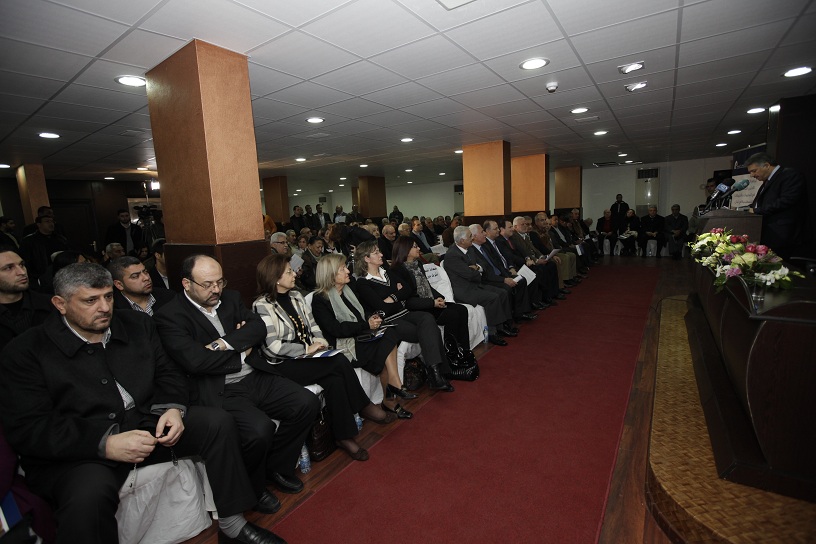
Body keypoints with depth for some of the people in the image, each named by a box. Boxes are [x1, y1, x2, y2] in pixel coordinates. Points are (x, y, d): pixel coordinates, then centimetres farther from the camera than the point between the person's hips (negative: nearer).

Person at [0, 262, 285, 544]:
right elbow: (27, 429, -12)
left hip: (148, 426, 4)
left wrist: (174, 409, -12)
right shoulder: (25, 351, -5)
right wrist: (105, 443, -25)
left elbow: (168, 374, 10)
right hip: (78, 452, -4)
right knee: (89, 494, -36)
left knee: (217, 422, -13)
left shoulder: (138, 324, 8)